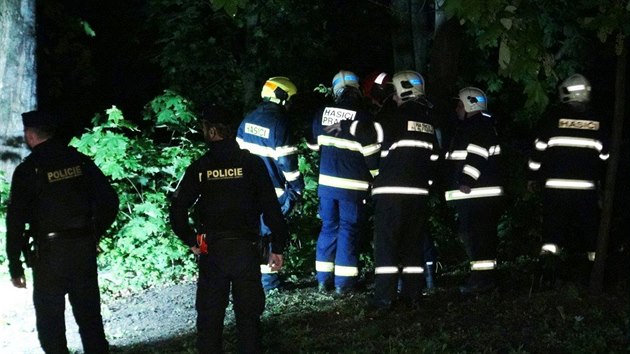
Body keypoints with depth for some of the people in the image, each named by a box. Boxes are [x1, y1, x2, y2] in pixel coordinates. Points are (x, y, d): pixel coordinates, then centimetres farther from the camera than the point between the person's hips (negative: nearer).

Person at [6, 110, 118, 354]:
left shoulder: (27, 170, -9)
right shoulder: (80, 161, 3)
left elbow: (16, 221, -10)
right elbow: (109, 201, 4)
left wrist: (15, 266, -5)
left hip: (49, 253, -4)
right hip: (84, 249, 4)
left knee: (50, 320, 5)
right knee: (89, 315, 14)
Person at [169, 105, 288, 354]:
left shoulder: (199, 168, -3)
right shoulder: (251, 163, -4)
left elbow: (177, 210, -7)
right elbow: (271, 208, -6)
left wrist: (191, 241, 7)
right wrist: (277, 247, 1)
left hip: (211, 251, 0)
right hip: (247, 249, 0)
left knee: (209, 316, 9)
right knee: (248, 315, 8)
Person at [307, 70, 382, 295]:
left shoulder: (322, 114, 2)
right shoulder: (362, 118, -13)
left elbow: (314, 145, 15)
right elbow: (371, 152, -9)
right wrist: (378, 177, 5)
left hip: (326, 181, 4)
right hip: (352, 186, -4)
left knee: (328, 226, 14)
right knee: (348, 230, 2)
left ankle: (324, 279, 14)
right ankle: (344, 282, 1)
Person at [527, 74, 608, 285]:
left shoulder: (555, 118, -3)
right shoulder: (597, 123, 4)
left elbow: (540, 149, -1)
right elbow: (604, 155, 9)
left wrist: (534, 177, 10)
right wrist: (601, 180, 22)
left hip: (555, 186, -1)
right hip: (586, 187, 2)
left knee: (553, 228, 2)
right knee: (586, 229, 9)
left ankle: (548, 265, -11)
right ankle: (586, 270, 11)